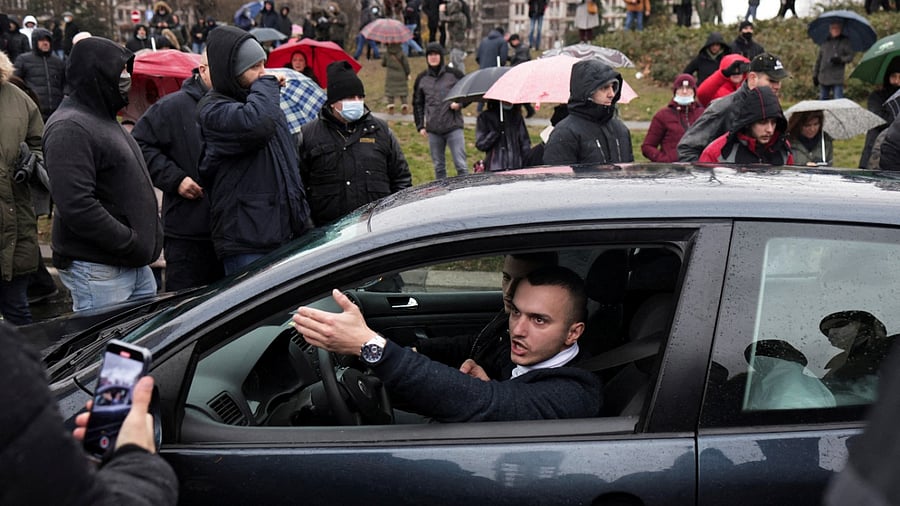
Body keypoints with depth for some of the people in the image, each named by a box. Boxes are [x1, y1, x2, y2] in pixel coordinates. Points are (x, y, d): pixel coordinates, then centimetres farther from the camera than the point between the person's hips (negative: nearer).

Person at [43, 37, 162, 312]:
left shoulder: (104, 119, 18)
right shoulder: (70, 128, -16)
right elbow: (76, 205, -25)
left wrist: (148, 236, 16)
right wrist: (130, 243, -21)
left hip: (136, 265, 10)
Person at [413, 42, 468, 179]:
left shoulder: (454, 74, 1)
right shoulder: (422, 78, 9)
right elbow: (417, 104, 16)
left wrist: (459, 103, -8)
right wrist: (420, 126, 8)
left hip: (454, 127, -3)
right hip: (433, 130, 3)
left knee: (460, 165, -6)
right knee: (438, 167, 10)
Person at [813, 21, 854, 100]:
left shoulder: (845, 42, 4)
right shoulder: (825, 42, 12)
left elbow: (850, 56, -1)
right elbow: (818, 59, 16)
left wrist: (841, 59, -22)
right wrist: (815, 75, 13)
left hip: (837, 79, -4)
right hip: (823, 78, 4)